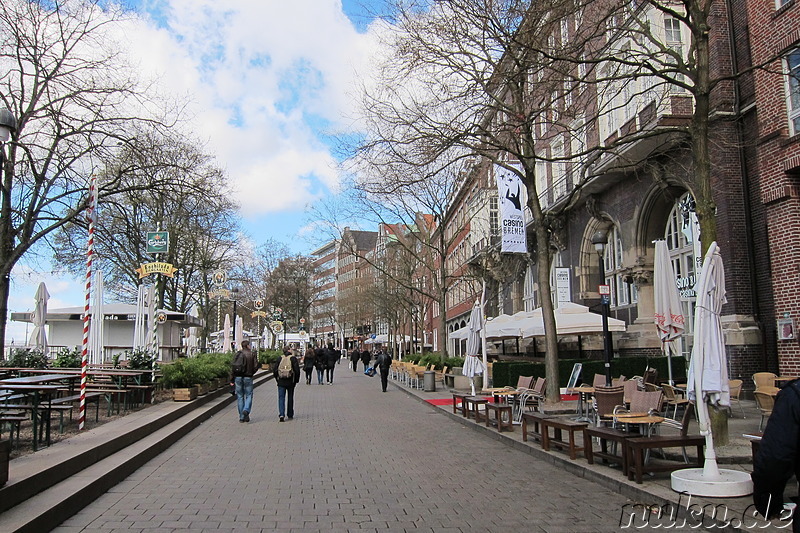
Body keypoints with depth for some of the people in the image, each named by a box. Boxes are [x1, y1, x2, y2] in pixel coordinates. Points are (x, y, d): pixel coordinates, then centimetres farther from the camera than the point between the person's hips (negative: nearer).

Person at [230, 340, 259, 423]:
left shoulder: (237, 354, 4)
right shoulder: (252, 354, -1)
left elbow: (232, 367, -1)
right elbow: (256, 366, -6)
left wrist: (232, 380, 1)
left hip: (238, 377, 2)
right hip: (248, 378, -2)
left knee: (240, 397, 9)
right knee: (249, 395, 9)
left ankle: (241, 417, 10)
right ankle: (246, 410, -16)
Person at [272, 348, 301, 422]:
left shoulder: (280, 358, 6)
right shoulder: (293, 359, -1)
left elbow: (274, 369, 4)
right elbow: (297, 370, -8)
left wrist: (277, 379, 13)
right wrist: (296, 380, 3)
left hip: (281, 382, 1)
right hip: (290, 382, -1)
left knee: (281, 398, 1)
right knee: (290, 398, 13)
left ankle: (281, 414, -14)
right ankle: (290, 415, 21)